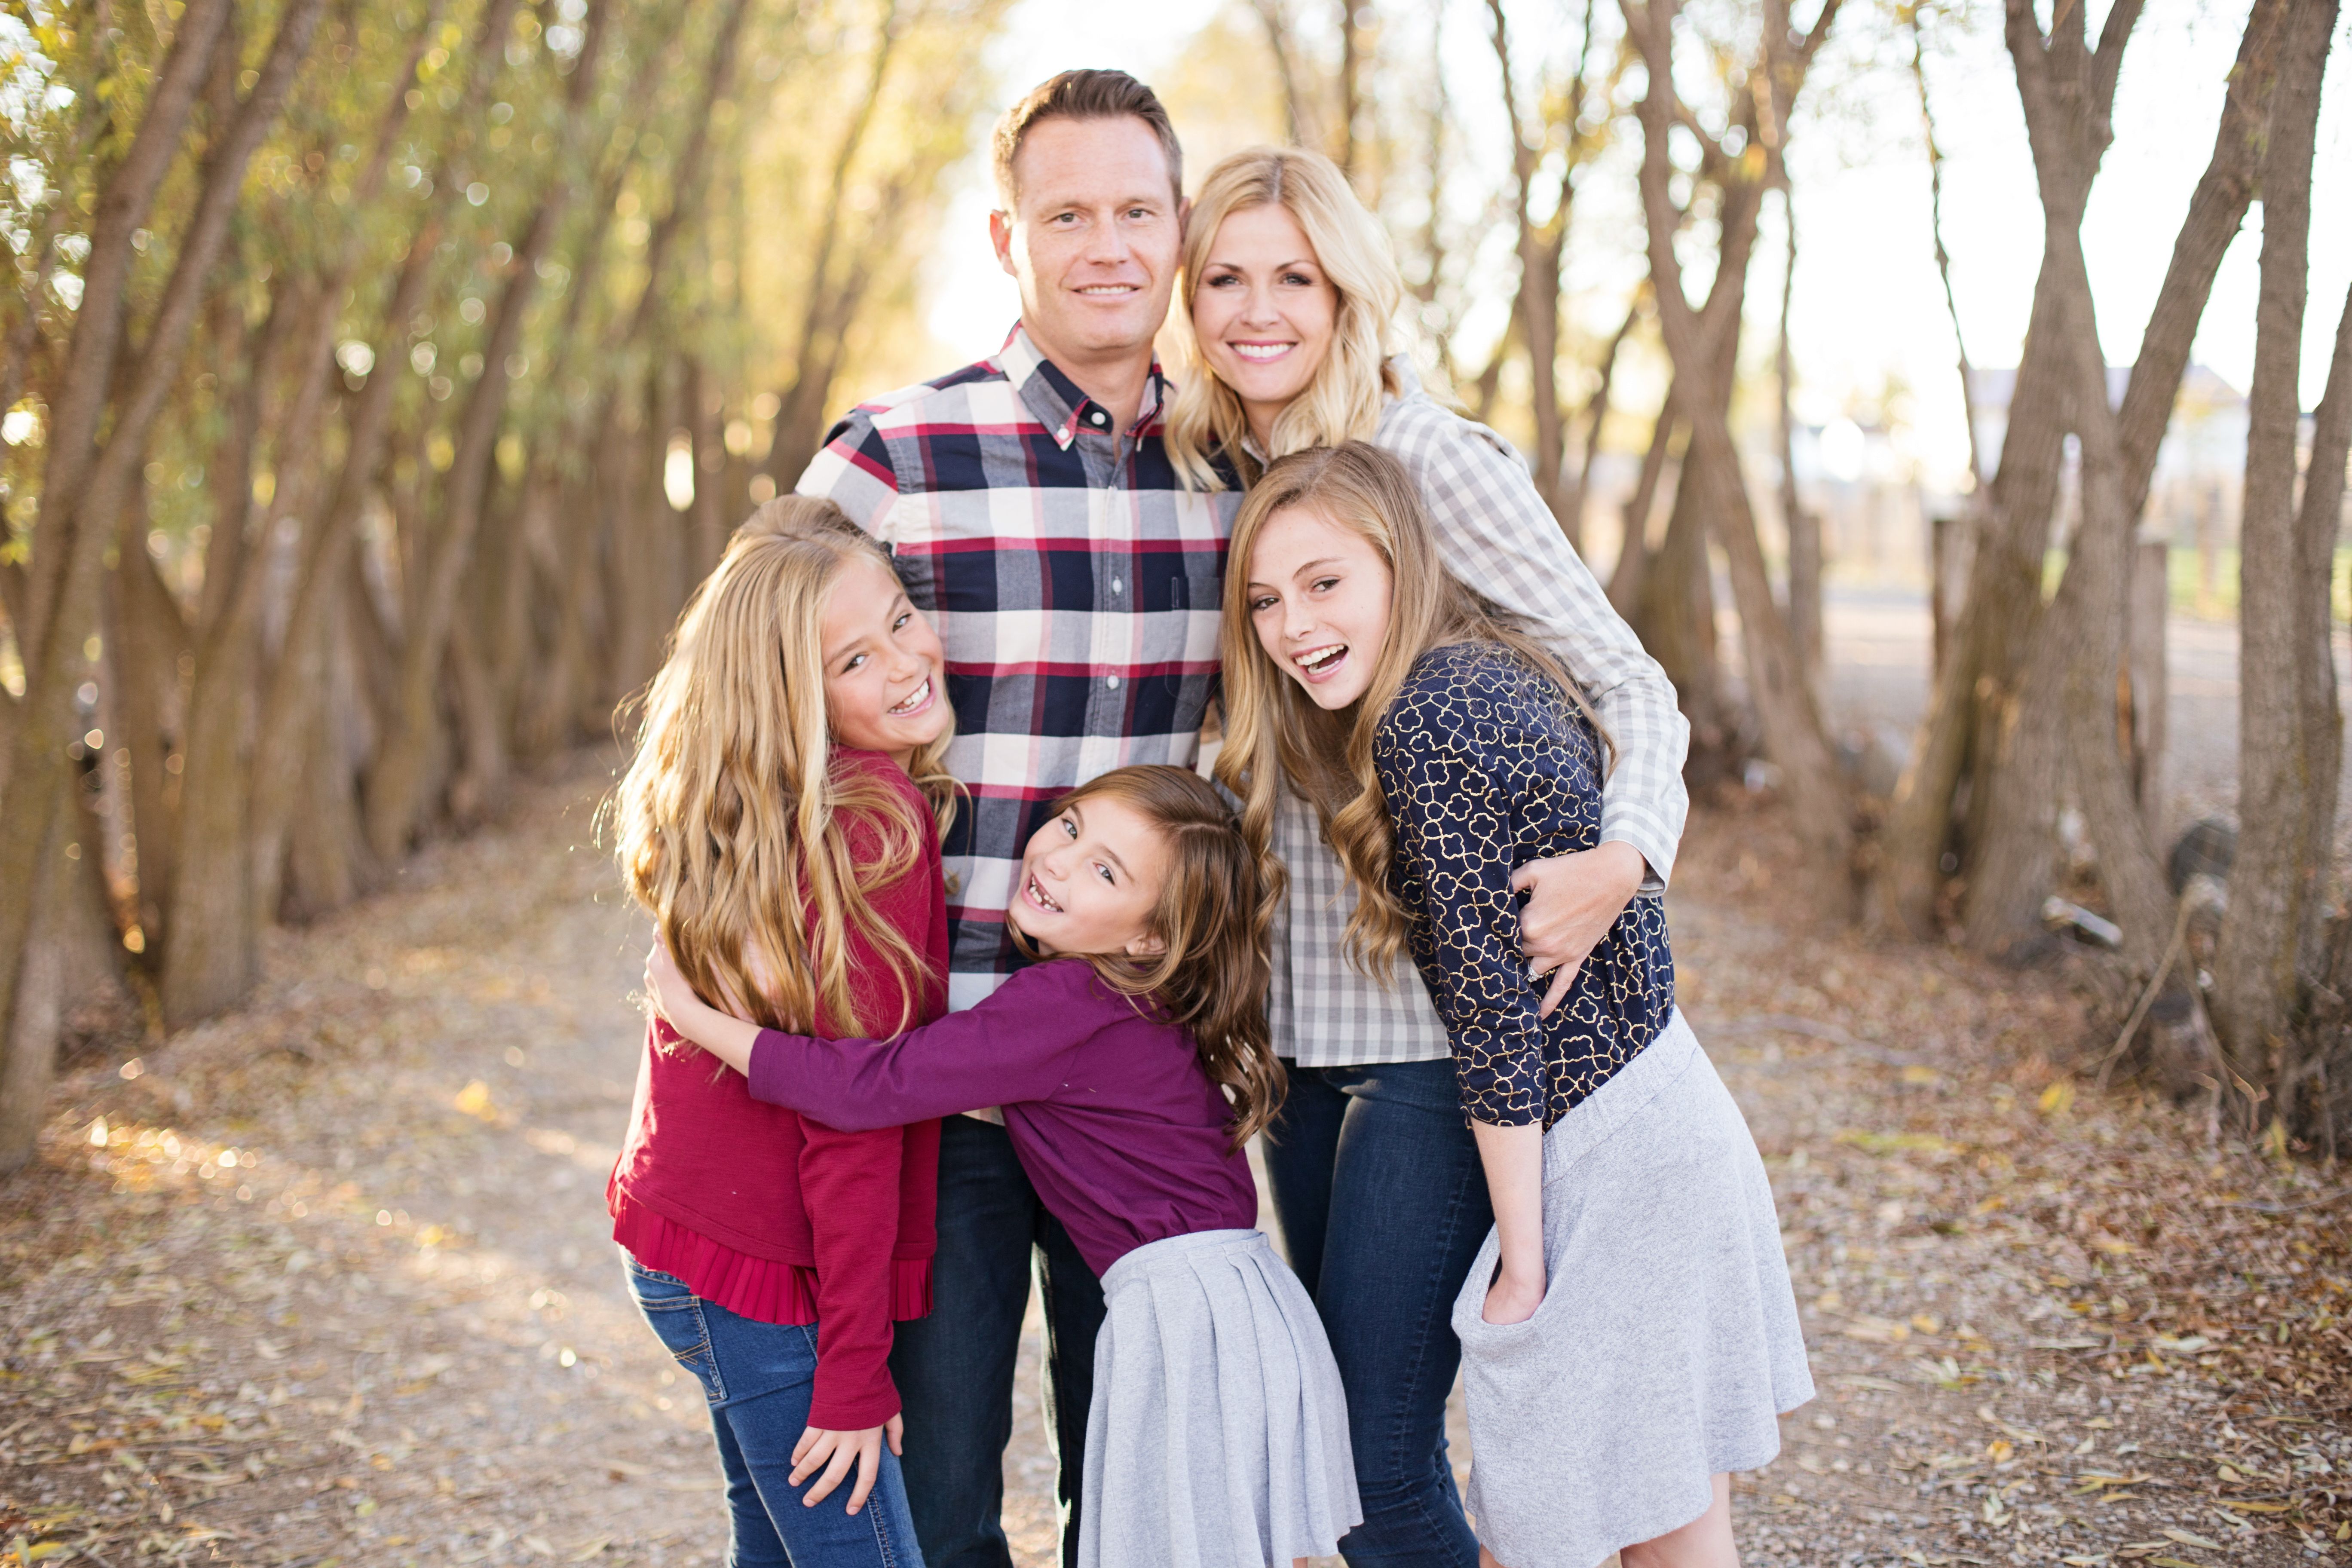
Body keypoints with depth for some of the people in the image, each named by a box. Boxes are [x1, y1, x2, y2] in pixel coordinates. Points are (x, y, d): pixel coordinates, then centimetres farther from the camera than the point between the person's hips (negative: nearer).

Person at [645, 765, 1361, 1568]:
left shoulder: (1066, 1005, -16)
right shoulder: (1139, 999, 11)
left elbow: (871, 1085, -18)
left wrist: (693, 1013, -10)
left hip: (1191, 1313, -9)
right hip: (1249, 1304, 9)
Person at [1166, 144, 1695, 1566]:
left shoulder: (1434, 459, -10)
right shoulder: (1209, 471, 8)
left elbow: (1633, 686, -10)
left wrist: (1622, 859, -27)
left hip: (1440, 1015, -6)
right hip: (1298, 1017, 7)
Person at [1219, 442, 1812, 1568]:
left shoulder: (1422, 722, -18)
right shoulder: (1498, 673, 11)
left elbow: (1497, 1007, -18)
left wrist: (1520, 1259, -12)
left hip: (1604, 1156, -10)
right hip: (1671, 1108, 10)